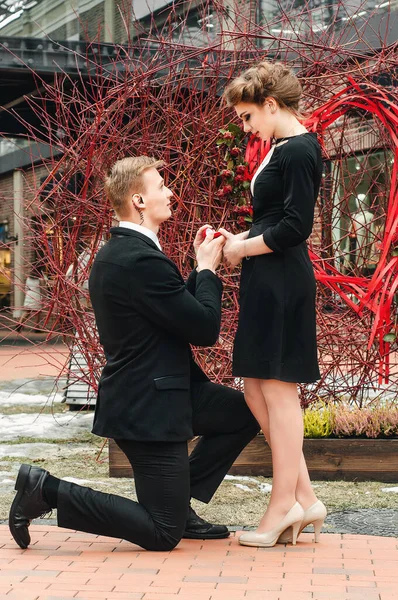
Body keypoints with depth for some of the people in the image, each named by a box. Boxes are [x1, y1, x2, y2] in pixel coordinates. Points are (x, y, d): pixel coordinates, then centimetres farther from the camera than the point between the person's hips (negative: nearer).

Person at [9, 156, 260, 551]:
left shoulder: (118, 251, 10)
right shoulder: (142, 260, -23)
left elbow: (178, 308, 18)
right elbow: (205, 330, -19)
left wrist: (201, 267, 9)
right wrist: (207, 269, -6)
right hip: (148, 407, -10)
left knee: (244, 413, 18)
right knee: (162, 534, -4)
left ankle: (179, 503, 18)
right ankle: (46, 491, -1)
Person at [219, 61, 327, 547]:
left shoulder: (298, 151, -13)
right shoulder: (282, 149, 17)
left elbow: (294, 227, -19)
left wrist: (241, 249, -9)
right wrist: (235, 240, 8)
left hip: (281, 284, -10)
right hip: (266, 285, 10)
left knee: (277, 389, -4)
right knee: (257, 390, 11)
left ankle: (285, 504, 4)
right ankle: (303, 498, 15)